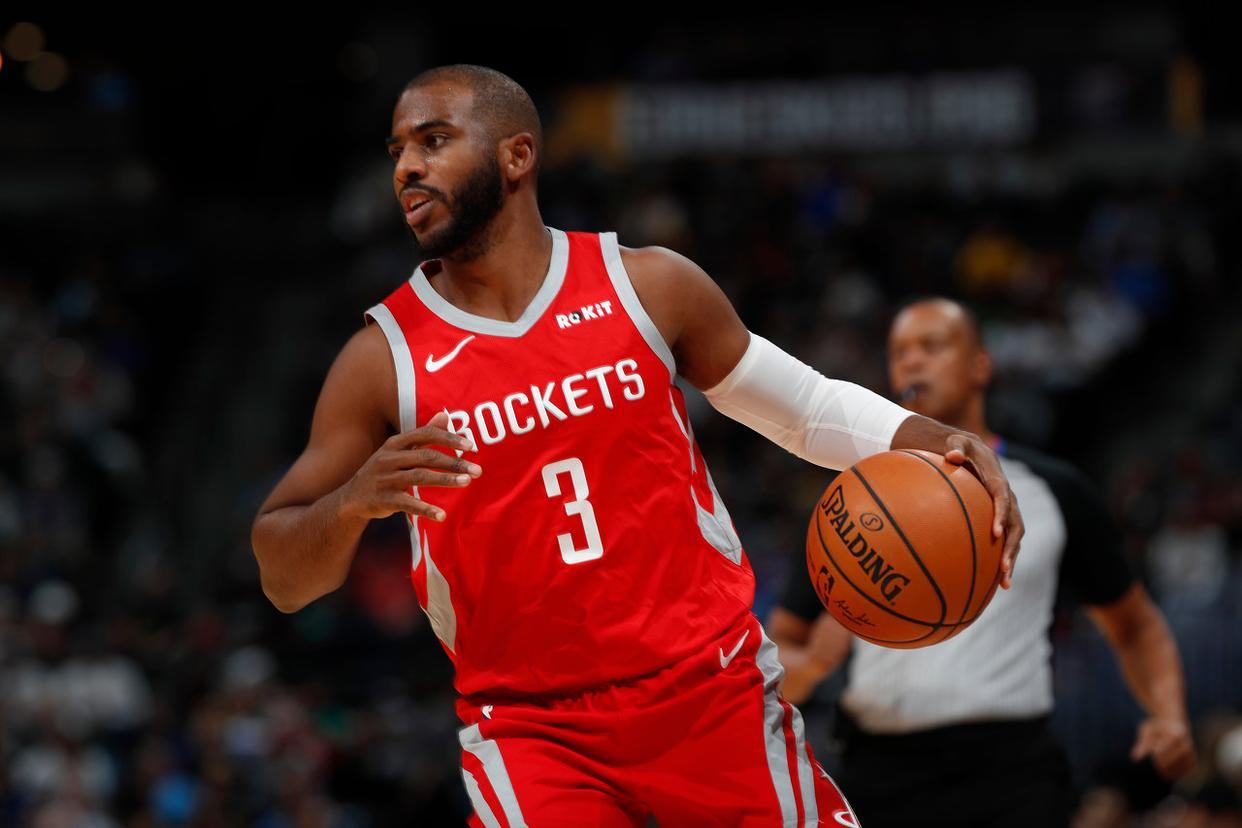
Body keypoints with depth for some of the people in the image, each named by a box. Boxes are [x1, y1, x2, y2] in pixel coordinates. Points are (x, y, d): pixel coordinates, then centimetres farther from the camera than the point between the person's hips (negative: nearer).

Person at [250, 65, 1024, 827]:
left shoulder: (649, 287, 0)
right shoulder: (385, 356, -3)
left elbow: (807, 405, 12)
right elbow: (284, 580, -1)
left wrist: (931, 441, -7)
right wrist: (352, 503, -23)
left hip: (714, 689, 1)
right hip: (528, 731, -1)